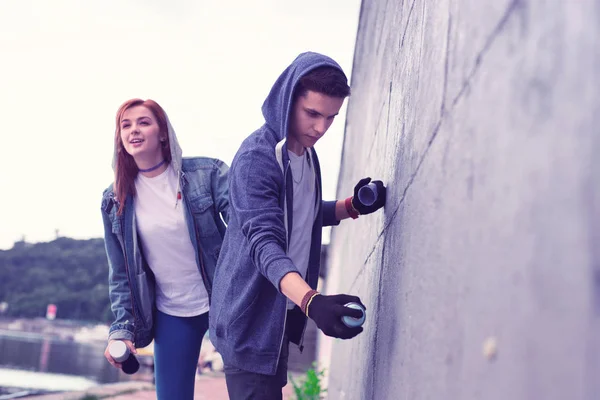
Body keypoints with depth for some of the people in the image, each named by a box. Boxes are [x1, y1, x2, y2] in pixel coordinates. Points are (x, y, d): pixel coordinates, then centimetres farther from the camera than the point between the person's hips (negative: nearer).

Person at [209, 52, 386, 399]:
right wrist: (312, 301, -47)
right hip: (250, 318, -8)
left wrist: (352, 207, 0)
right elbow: (264, 243, -31)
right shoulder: (256, 157, -22)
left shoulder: (307, 152, 6)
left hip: (283, 313, 9)